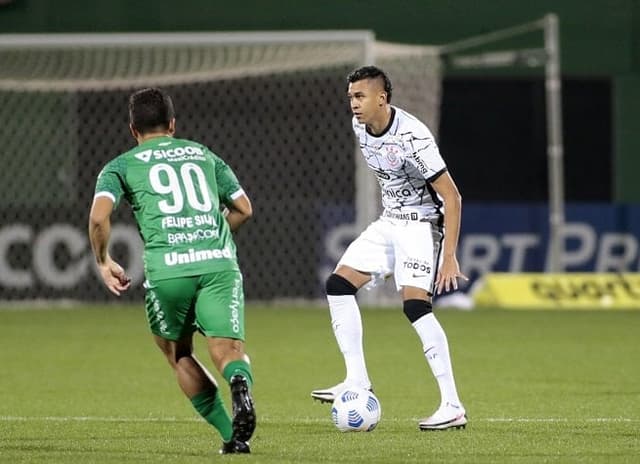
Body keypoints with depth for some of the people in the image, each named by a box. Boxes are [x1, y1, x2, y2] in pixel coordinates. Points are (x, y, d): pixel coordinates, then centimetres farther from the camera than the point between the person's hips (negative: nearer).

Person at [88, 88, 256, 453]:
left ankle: (231, 434, 9)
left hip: (167, 268, -1)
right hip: (219, 264, 1)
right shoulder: (204, 155, 24)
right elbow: (243, 208, 25)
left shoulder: (122, 166, 16)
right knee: (228, 350, -5)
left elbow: (99, 217, -1)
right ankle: (240, 385, -42)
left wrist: (104, 262, 14)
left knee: (178, 353, 20)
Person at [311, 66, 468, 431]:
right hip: (388, 222, 9)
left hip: (422, 223, -9)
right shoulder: (360, 127, 0)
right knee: (339, 285, 2)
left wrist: (450, 257, -29)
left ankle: (452, 406, -22)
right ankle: (357, 381, 7)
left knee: (415, 303, -23)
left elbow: (452, 196, -25)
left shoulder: (412, 138, -26)